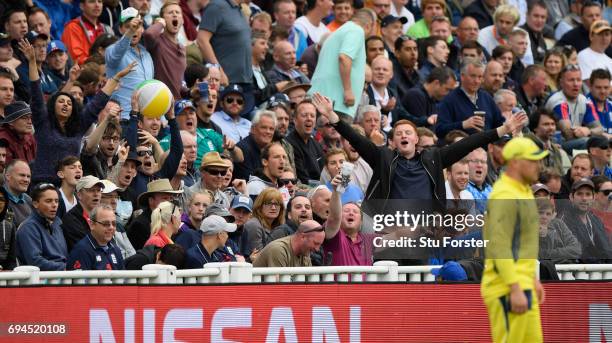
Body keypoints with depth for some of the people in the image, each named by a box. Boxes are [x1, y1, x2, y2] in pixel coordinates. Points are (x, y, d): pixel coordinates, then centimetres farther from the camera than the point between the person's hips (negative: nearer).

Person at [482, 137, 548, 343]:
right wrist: (516, 290, -25)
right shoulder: (504, 196, -18)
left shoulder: (522, 191, 16)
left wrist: (533, 279, 26)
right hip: (508, 288, -11)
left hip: (520, 284, 11)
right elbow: (499, 247, -23)